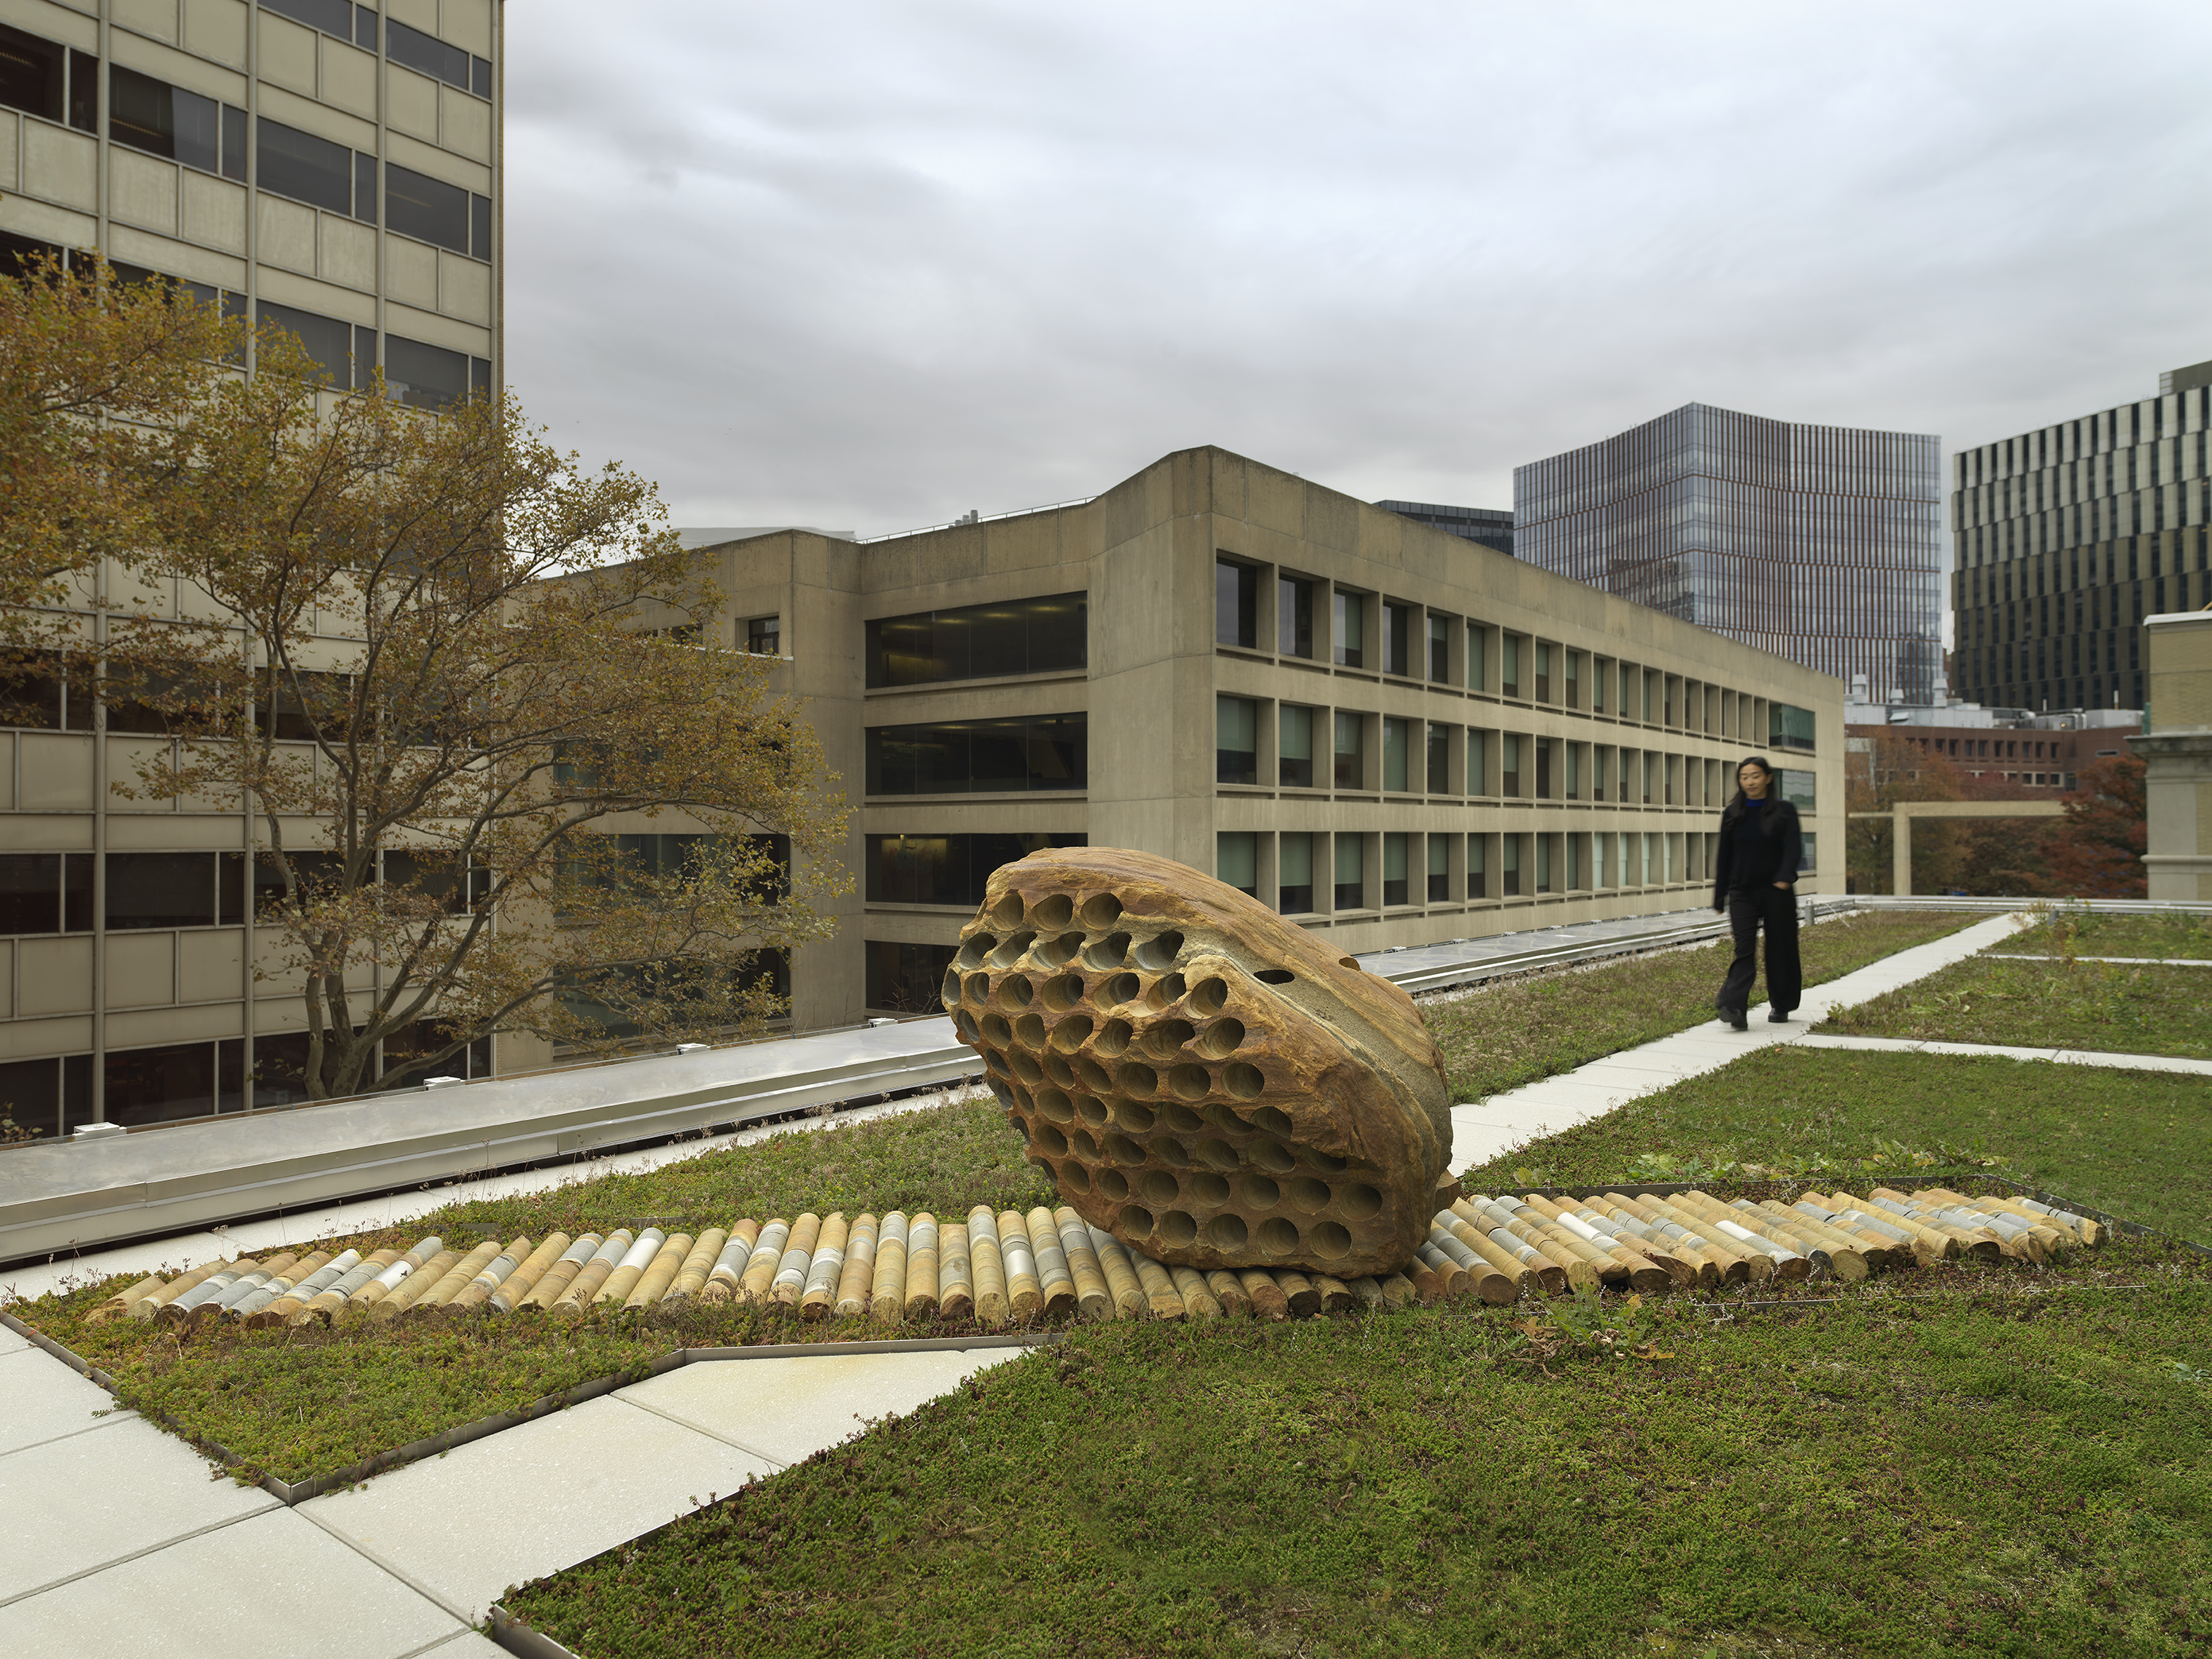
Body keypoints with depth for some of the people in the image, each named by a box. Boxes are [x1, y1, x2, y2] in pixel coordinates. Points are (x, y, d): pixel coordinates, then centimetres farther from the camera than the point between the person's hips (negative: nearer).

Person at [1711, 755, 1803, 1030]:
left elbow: (1794, 849, -11)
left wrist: (1784, 878, -29)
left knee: (1779, 950, 7)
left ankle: (1780, 1006, 26)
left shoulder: (1784, 811, 1)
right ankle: (1734, 1009, -23)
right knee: (1744, 949, -11)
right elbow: (1724, 858, 11)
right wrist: (1719, 897, 9)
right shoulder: (1732, 814, 8)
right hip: (1742, 892, 1)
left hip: (1776, 893, -1)